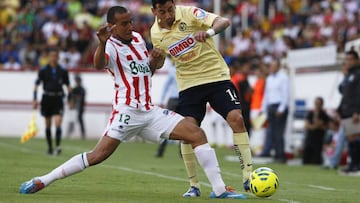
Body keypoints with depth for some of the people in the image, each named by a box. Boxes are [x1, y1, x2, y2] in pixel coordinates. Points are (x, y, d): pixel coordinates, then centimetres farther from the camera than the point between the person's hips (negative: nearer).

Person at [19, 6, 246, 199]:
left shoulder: (137, 38, 12)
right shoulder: (111, 46, -11)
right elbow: (99, 65, -35)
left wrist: (156, 61, 3)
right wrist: (103, 43, -55)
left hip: (149, 110, 7)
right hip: (127, 111, -7)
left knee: (197, 134, -4)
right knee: (98, 155, -14)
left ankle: (219, 190, -4)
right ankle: (42, 181, -3)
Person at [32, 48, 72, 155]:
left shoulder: (63, 71, 4)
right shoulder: (43, 70, 0)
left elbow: (68, 86, 11)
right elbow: (36, 85, 1)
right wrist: (35, 99, -7)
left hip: (58, 99, 0)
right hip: (47, 98, 0)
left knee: (58, 122, -14)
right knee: (48, 125, 7)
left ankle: (57, 146, -17)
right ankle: (49, 147, 17)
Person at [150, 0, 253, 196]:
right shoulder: (155, 33, 0)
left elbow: (224, 22, -25)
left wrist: (209, 32, -43)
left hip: (216, 75, -3)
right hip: (188, 83, 3)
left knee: (236, 118, -17)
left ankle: (248, 177, -10)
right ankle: (194, 185, 3)